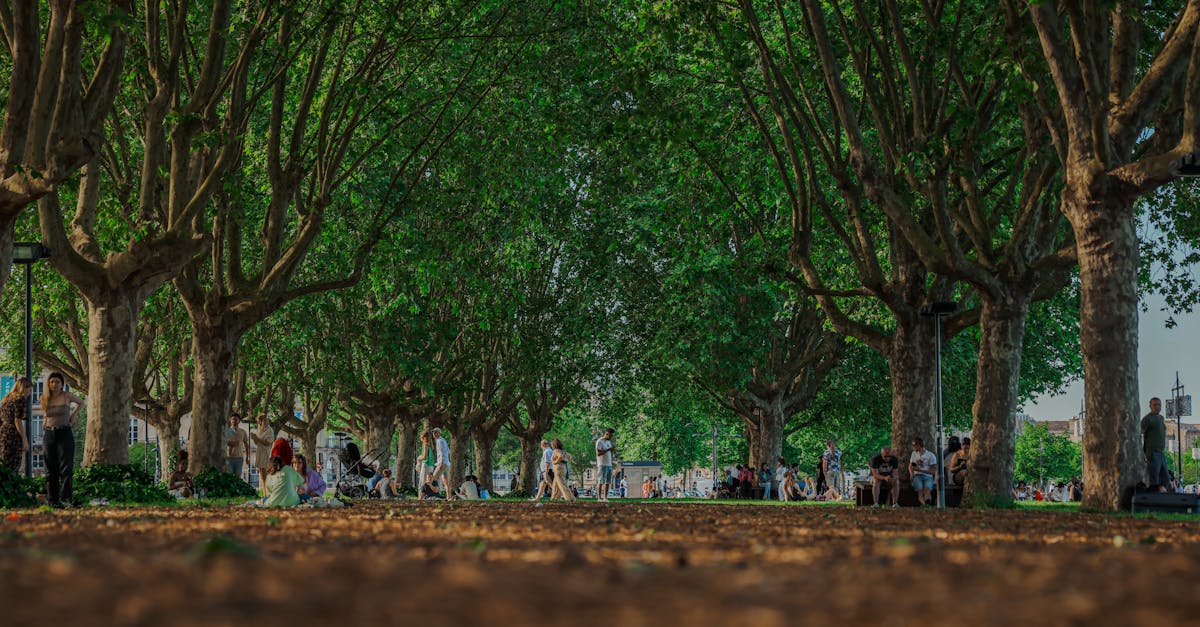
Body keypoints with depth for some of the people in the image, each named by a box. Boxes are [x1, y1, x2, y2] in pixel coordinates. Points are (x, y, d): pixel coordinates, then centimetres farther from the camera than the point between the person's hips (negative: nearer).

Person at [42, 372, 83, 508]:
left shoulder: (67, 396, -1)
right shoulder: (45, 398, 7)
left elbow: (81, 403, 17)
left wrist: (73, 415, 8)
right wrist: (46, 421, 12)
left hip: (65, 434, -3)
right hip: (49, 435, 3)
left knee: (66, 467, -11)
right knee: (51, 469, 4)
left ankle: (66, 498, -16)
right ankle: (52, 499, 8)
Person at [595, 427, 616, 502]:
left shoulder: (609, 442, 18)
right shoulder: (599, 441, -7)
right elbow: (598, 453, -16)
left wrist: (613, 451, 2)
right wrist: (608, 449, -20)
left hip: (609, 464, 8)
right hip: (602, 464, -8)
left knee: (608, 482, 3)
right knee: (601, 481, -8)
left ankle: (605, 497, 4)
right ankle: (599, 498, -8)